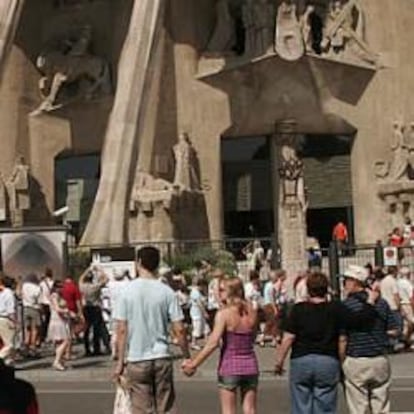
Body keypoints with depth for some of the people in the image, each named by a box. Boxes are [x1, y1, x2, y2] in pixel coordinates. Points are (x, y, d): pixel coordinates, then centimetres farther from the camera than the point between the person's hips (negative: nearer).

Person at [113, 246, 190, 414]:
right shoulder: (167, 292, -3)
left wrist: (120, 362, 0)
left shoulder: (127, 292, -5)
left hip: (136, 359, -1)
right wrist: (187, 357, 6)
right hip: (162, 357, 1)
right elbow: (179, 330, -5)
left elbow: (122, 330, -7)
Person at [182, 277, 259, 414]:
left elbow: (213, 343, -18)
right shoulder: (252, 312, 2)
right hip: (250, 365, 4)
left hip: (229, 366, -4)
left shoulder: (224, 313, -13)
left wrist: (193, 364, -13)